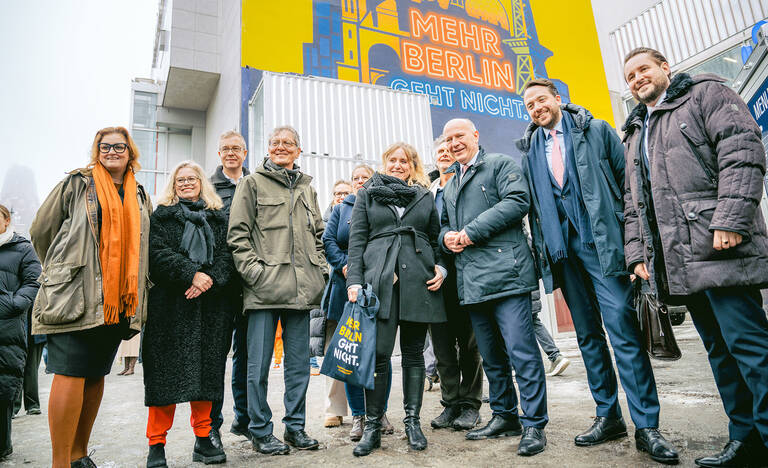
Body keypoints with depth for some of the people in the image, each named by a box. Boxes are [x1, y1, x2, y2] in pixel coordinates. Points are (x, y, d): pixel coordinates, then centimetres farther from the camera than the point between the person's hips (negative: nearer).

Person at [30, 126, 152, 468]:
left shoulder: (139, 196, 17)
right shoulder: (77, 184, 5)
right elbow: (41, 231, 7)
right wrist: (62, 272, 9)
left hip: (118, 301, 5)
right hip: (76, 297, -4)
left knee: (96, 376, 11)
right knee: (70, 376, -8)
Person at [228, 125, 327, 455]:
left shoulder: (307, 189, 19)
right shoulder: (252, 183, 6)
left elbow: (318, 235, 22)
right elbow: (238, 233, -1)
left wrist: (320, 270, 10)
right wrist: (253, 271, -11)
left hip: (301, 289, 4)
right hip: (264, 288, -4)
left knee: (299, 362, 10)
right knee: (259, 364, 2)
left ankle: (295, 426, 23)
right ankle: (260, 431, 17)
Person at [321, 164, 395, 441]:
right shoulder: (341, 209, 17)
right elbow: (328, 241, 6)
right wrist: (345, 265, -10)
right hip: (347, 287, 1)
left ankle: (380, 411, 14)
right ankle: (358, 416, 10)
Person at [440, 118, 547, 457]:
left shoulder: (501, 164, 3)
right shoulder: (450, 185, 25)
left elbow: (517, 200, -13)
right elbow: (445, 224, 28)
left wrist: (473, 231, -15)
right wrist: (447, 236, 3)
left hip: (504, 272, -7)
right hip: (471, 281, 8)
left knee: (520, 349, -7)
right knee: (491, 354, 14)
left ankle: (534, 425, 4)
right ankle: (504, 416, 26)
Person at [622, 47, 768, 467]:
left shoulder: (705, 93, 7)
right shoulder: (634, 133, 25)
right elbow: (632, 202, 22)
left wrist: (731, 220, -19)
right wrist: (637, 252, 12)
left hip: (719, 248, -7)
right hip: (677, 261, 7)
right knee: (719, 348, 11)